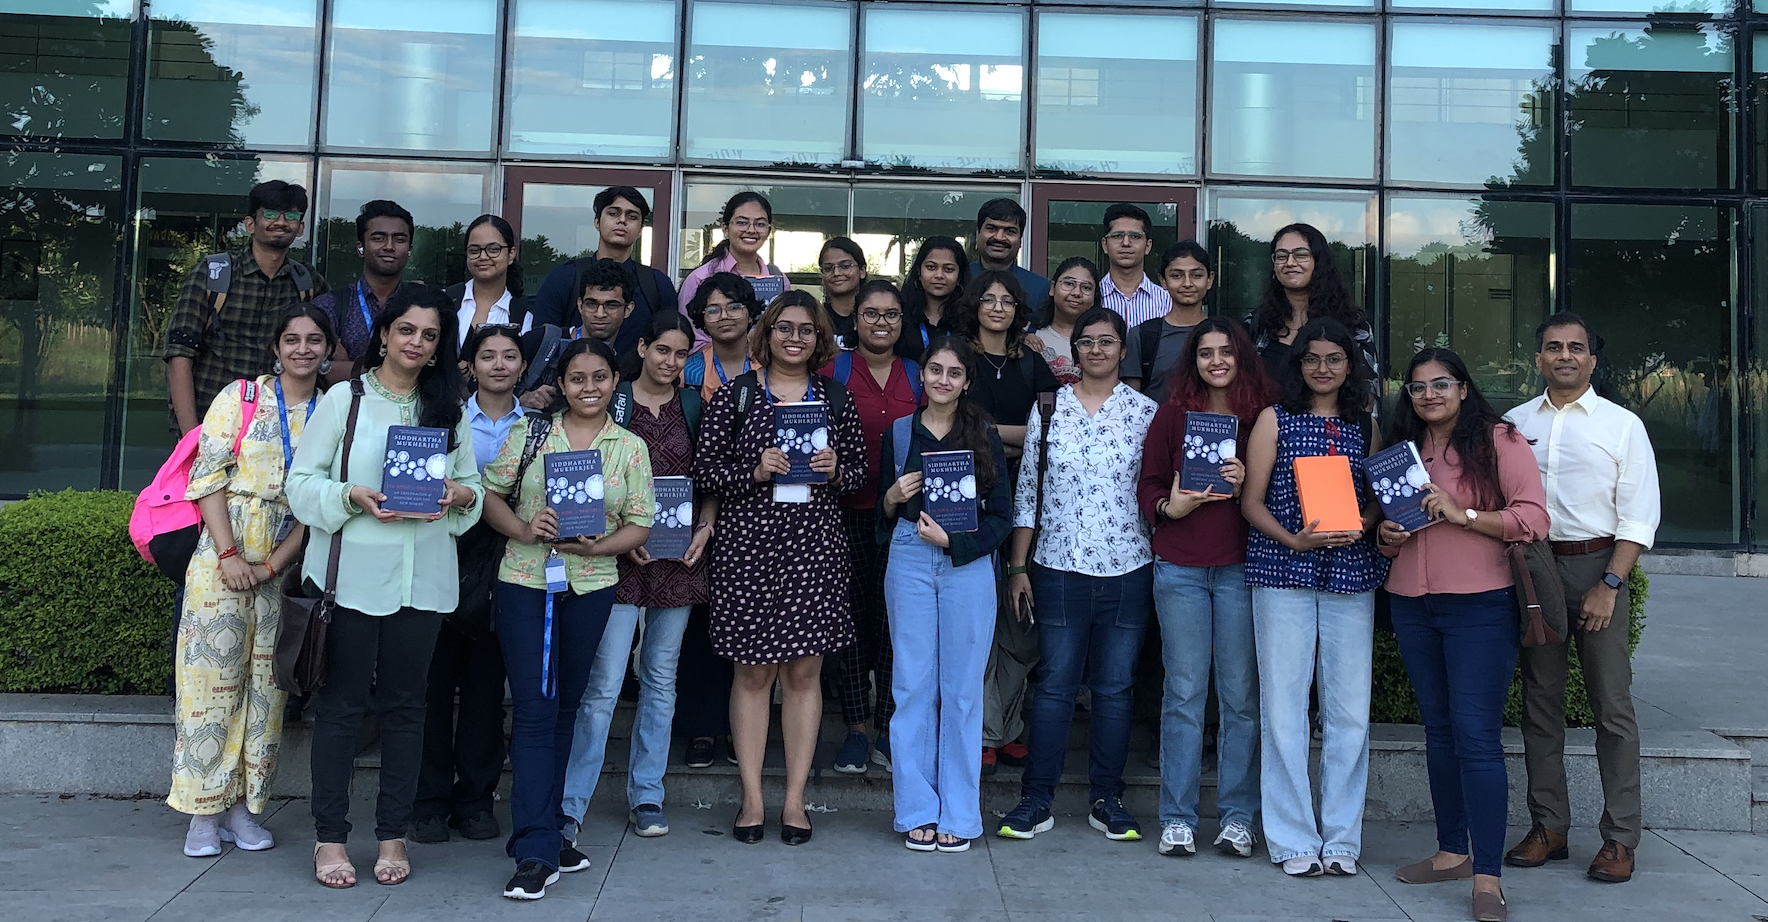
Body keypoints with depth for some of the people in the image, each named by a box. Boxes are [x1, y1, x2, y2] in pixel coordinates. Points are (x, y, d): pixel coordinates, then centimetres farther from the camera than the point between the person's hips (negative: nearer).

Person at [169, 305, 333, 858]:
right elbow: (208, 477, -2)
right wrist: (229, 554, -12)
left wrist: (271, 565, -8)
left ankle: (244, 805, 14)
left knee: (267, 682, 4)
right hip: (224, 551, -2)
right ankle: (205, 810, 7)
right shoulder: (240, 397, 4)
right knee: (214, 673, -2)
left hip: (286, 563, 2)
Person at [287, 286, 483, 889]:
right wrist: (353, 496, -18)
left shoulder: (450, 409, 11)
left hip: (422, 579, 3)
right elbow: (302, 482, -1)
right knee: (341, 703, 3)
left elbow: (474, 487, 13)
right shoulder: (344, 399, 2)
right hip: (351, 573, -2)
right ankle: (330, 836, 14)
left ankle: (393, 835, 18)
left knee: (404, 704, 8)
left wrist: (459, 495, -9)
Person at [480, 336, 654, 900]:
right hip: (526, 583, -2)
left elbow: (639, 526, 3)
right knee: (534, 709, -7)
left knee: (565, 707, 13)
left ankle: (546, 829, 26)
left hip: (591, 587, 2)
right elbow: (489, 493, 2)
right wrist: (525, 530, -15)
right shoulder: (531, 432, 2)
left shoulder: (631, 447, 5)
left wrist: (593, 547, -15)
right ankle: (537, 853, -6)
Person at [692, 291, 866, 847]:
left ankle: (795, 799, 14)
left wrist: (836, 470, -7)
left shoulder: (835, 398, 10)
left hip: (816, 545, 2)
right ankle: (752, 799, 14)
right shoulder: (735, 394, 3)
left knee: (805, 672, 4)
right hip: (749, 544, -2)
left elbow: (860, 471, 13)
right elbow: (704, 470, 0)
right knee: (753, 672, 3)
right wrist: (754, 471, -15)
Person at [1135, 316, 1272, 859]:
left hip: (1241, 567, 0)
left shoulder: (1263, 417, 4)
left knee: (1241, 694, 4)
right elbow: (1148, 484, 8)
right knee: (1184, 693, 4)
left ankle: (1237, 817, 16)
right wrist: (1169, 507, -11)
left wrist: (1245, 484, -11)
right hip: (1180, 568, 0)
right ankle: (1177, 818, 13)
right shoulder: (1174, 413, 5)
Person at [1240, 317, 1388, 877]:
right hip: (1284, 574, -2)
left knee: (1350, 710, 3)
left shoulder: (1365, 426, 13)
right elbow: (1251, 500, 2)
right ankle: (1293, 839, 8)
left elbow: (1381, 496, 15)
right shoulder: (1275, 420, 6)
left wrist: (1358, 527, -7)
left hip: (1352, 574, 2)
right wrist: (1294, 540, -14)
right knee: (1283, 708, -2)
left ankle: (1342, 837, 15)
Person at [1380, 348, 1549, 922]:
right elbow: (1386, 524, 24)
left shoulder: (1499, 440, -4)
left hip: (1480, 606, -6)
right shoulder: (1401, 447, 14)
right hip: (1412, 606, 6)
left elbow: (1534, 519, -11)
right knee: (1438, 731, 13)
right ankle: (1451, 852, 24)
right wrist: (1387, 536, 2)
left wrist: (1462, 514, -19)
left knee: (1476, 735, -9)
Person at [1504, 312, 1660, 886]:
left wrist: (1608, 584, -12)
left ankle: (1620, 838, 5)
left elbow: (1639, 516, -2)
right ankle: (1548, 827, 15)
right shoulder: (1514, 424, 10)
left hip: (1598, 567, -3)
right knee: (1539, 702, 7)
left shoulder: (1622, 424, 3)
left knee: (1612, 705, -2)